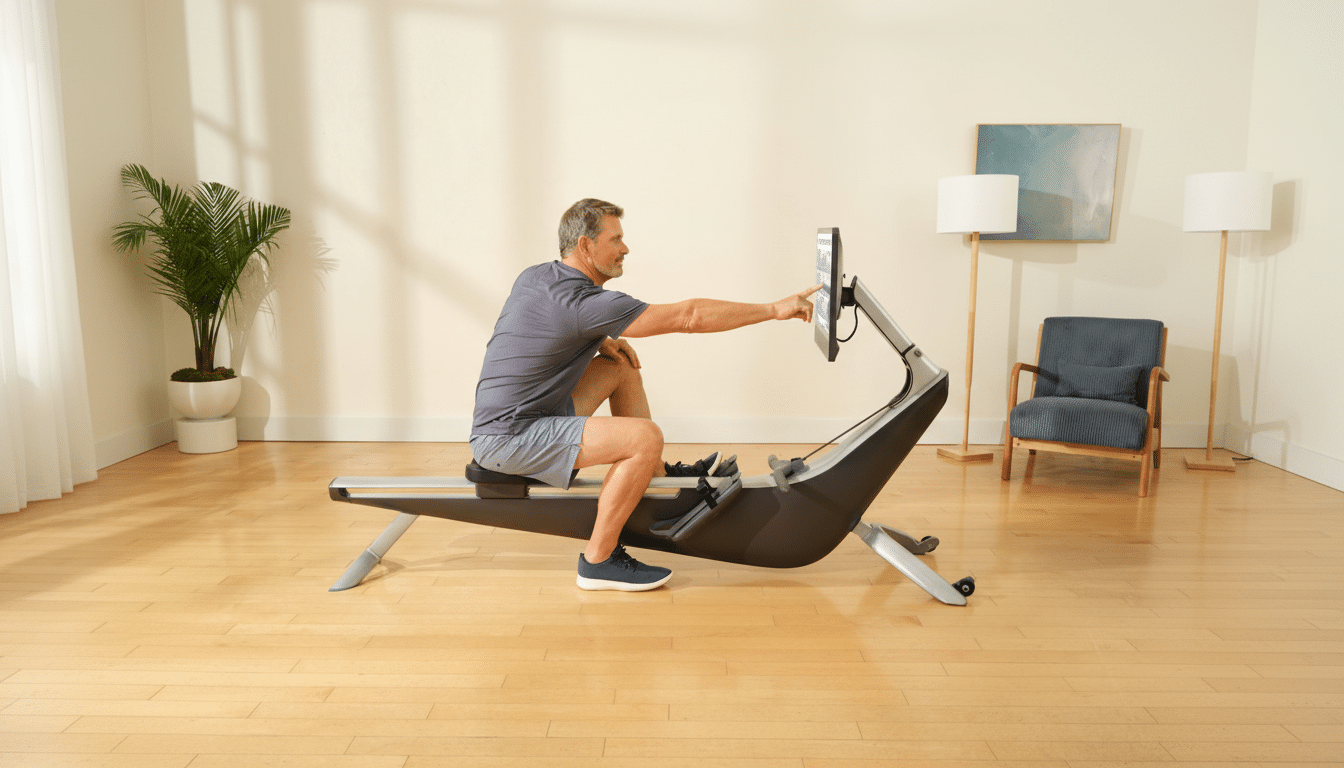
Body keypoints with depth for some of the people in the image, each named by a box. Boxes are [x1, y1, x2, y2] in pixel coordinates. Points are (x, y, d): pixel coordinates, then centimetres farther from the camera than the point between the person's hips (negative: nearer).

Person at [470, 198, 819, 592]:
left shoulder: (533, 276, 6)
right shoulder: (588, 303, -22)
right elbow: (688, 316, -22)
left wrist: (600, 340, 9)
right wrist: (774, 309, -15)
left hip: (512, 417, 10)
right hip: (510, 440, -10)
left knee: (622, 366, 15)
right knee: (646, 438, -24)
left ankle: (658, 474, 26)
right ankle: (598, 560, -11)